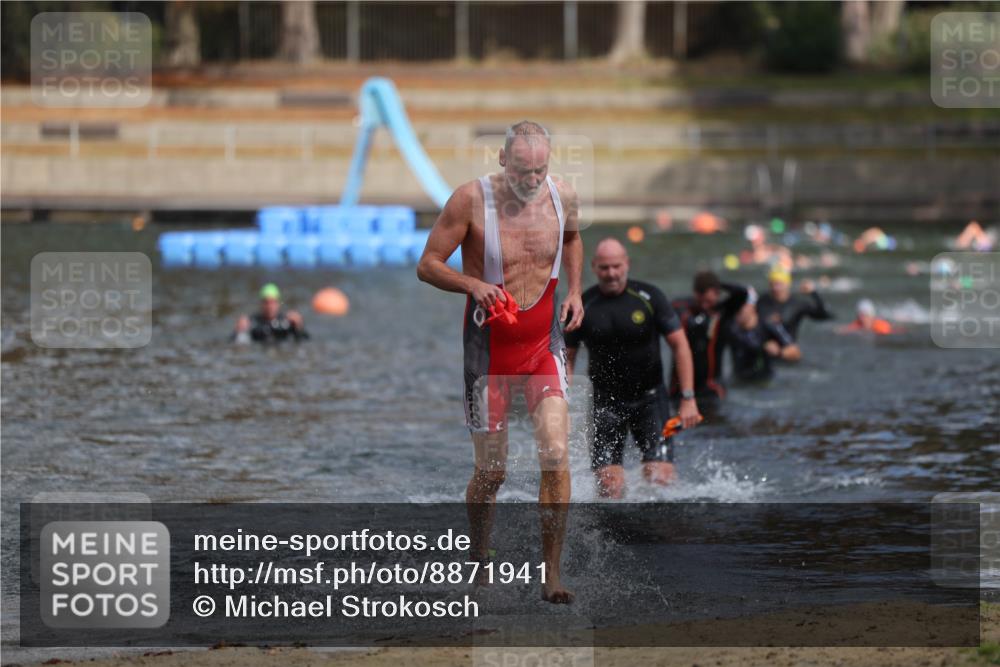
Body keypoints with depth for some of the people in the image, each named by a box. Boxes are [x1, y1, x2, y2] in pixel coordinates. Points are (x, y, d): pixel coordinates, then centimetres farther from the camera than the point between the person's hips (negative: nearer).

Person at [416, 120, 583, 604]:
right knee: (491, 472, 5)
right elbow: (427, 265, -10)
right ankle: (477, 560, 32)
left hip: (544, 345, 2)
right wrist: (473, 285, -28)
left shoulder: (563, 197, -4)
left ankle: (552, 576, -7)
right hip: (490, 347, -2)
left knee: (556, 455, -15)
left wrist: (574, 290, 6)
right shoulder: (471, 200, -15)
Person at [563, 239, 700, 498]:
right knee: (609, 486, -10)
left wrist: (688, 398, -9)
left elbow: (679, 345, -3)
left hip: (650, 399, -1)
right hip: (606, 402, 1)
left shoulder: (649, 297, -6)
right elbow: (567, 357, 5)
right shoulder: (583, 306, -2)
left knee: (660, 477, -13)